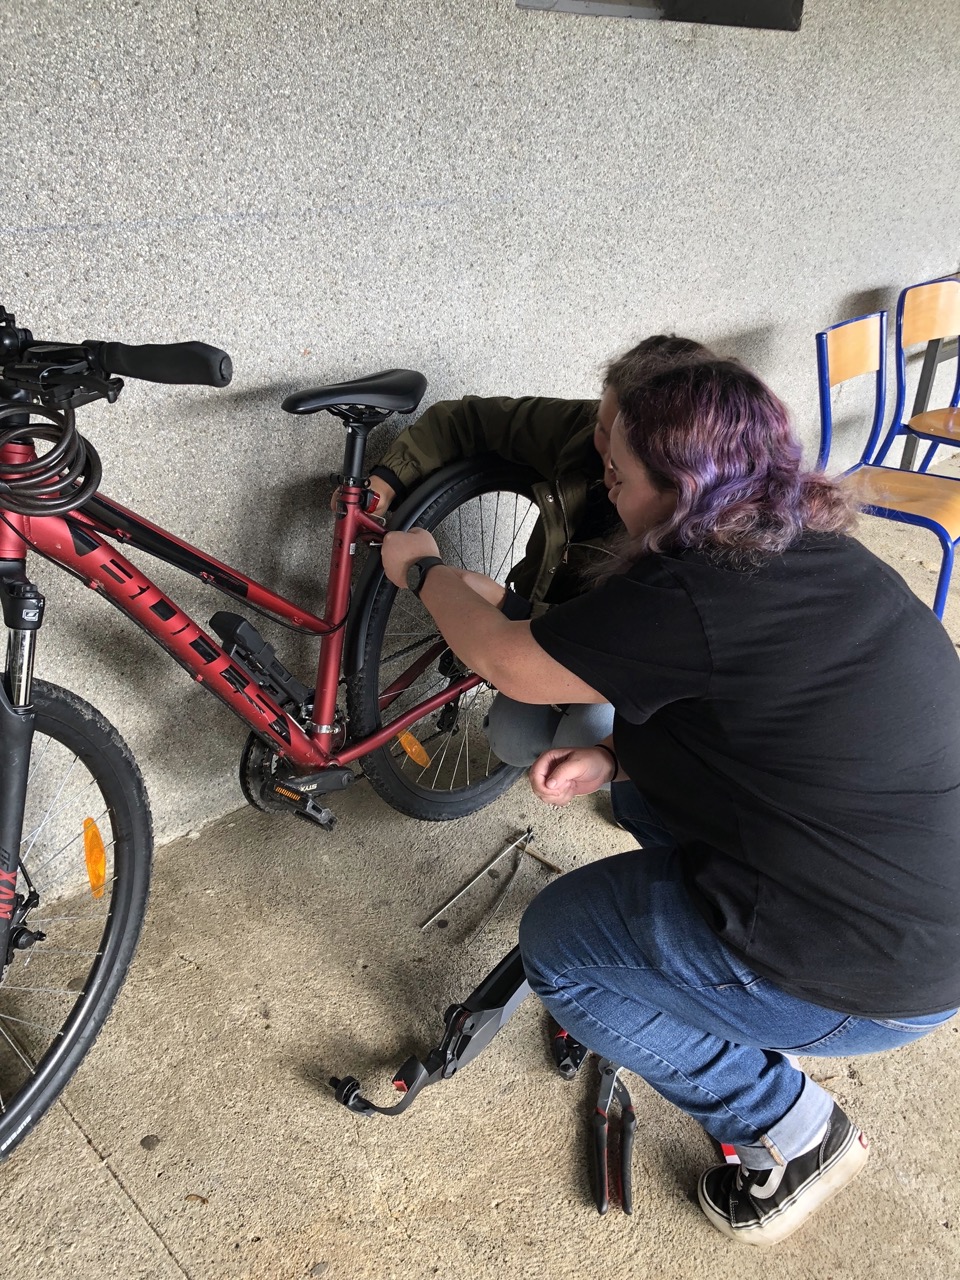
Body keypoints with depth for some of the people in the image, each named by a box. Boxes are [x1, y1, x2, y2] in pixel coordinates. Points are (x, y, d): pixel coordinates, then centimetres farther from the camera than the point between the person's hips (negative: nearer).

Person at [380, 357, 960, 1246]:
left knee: (557, 947, 6)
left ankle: (792, 1131, 14)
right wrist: (615, 757, 3)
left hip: (870, 980, -9)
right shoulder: (815, 552, 3)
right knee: (655, 791, 21)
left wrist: (422, 570, 7)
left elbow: (501, 658, -12)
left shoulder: (684, 599, -26)